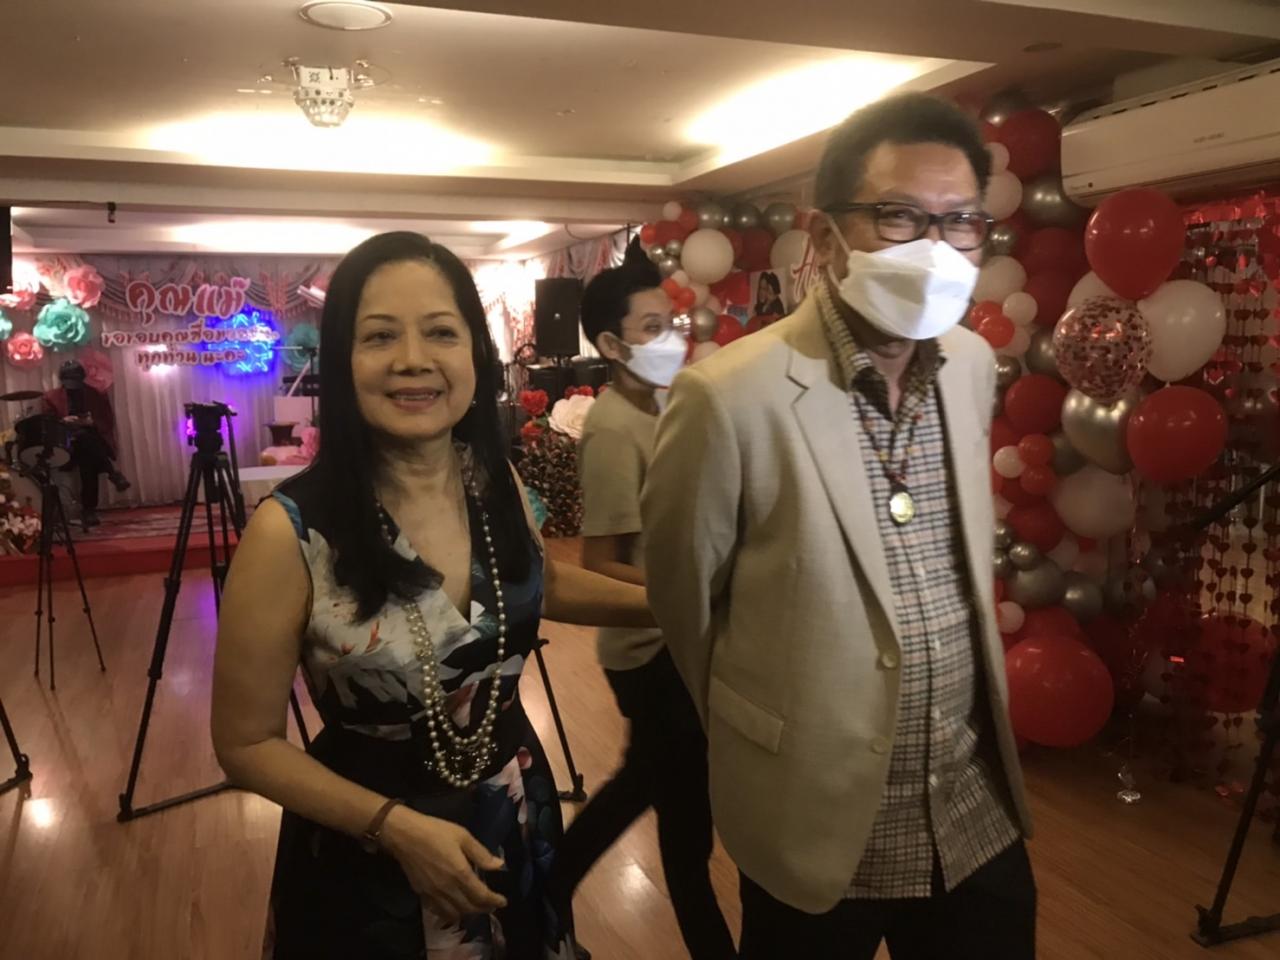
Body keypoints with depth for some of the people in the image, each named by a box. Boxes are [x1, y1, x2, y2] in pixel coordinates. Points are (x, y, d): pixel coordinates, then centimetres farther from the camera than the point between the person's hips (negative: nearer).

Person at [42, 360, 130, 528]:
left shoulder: (97, 395, 7)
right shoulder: (52, 397, 8)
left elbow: (108, 423, 5)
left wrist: (93, 423, -17)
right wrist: (63, 422, -16)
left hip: (95, 442, 0)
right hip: (68, 445, 0)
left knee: (87, 460, -35)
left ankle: (88, 509, -25)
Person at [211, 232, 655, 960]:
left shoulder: (501, 485, -9)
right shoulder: (293, 530, -24)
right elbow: (247, 743, -13)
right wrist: (394, 823, -21)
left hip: (514, 823, 5)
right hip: (364, 858, -4)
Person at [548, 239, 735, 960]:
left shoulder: (653, 408, 5)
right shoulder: (615, 430, -21)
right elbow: (600, 568, -22)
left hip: (670, 642, 9)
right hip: (652, 650, -9)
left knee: (645, 782, 26)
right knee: (688, 818, 9)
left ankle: (550, 888, 44)